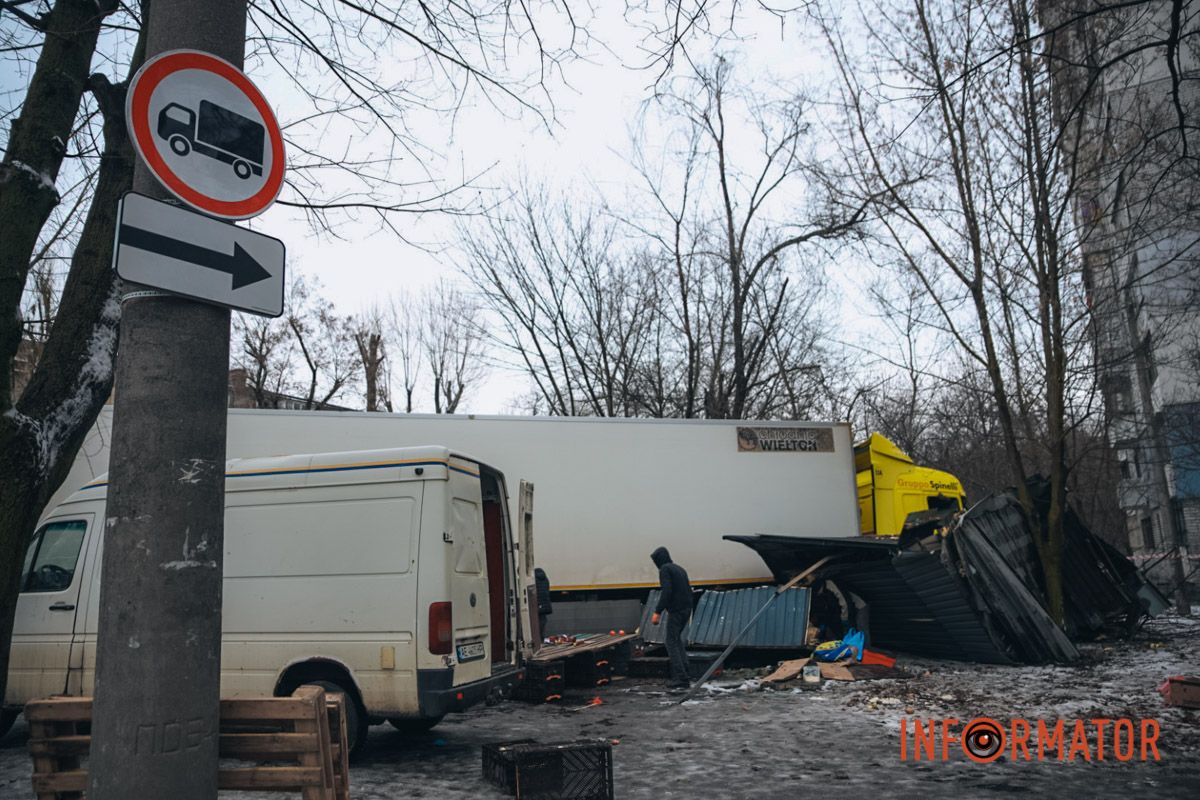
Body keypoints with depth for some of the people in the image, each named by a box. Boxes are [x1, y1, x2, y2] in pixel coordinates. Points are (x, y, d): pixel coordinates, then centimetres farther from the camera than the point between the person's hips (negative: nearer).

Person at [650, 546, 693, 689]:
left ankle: (680, 678, -8)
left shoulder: (665, 569, -8)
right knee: (677, 639, 20)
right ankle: (684, 673, 17)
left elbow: (666, 591, -19)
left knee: (672, 642, -3)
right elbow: (689, 590, 20)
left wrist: (657, 612, -19)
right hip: (686, 609, 9)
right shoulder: (680, 569, 19)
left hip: (675, 610, -8)